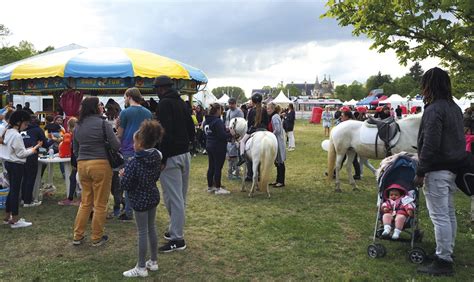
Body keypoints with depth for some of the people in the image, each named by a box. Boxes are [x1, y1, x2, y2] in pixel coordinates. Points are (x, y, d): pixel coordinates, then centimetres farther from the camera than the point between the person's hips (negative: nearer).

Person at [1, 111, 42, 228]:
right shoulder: (16, 135, -20)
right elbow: (21, 154, -17)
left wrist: (29, 149, 10)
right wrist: (34, 149, -8)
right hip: (16, 165, -9)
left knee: (12, 190, 17)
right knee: (15, 191, -4)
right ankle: (15, 220, 3)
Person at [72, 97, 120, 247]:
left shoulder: (78, 126, 10)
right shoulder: (102, 123, -9)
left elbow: (75, 150, 18)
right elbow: (116, 145, -11)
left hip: (82, 165, 6)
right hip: (100, 164, -6)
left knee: (85, 202, 18)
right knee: (100, 204, 5)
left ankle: (78, 236, 22)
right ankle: (97, 238, 14)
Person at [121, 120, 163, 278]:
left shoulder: (134, 162, -23)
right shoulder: (156, 158, -2)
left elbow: (125, 185, -19)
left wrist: (123, 175, -1)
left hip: (140, 200, -7)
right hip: (153, 197, 7)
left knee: (142, 233, 2)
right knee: (152, 228, 18)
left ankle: (141, 268, 14)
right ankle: (153, 261, 30)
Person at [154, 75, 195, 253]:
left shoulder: (165, 103, -12)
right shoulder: (182, 103, 14)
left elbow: (165, 132, -21)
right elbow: (191, 129, 17)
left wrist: (162, 158, -19)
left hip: (171, 157, -9)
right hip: (185, 154, 9)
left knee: (173, 197, -5)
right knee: (180, 196, 16)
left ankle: (177, 239, 1)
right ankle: (176, 230, 28)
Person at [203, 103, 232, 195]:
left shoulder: (206, 121, 8)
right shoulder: (218, 121, -20)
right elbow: (222, 135, -23)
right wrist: (230, 134, -7)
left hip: (209, 145, 9)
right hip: (218, 147, -9)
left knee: (211, 167, 15)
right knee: (218, 167, -2)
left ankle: (210, 186, 23)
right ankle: (218, 188, 4)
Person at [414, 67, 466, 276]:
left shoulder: (434, 109, -17)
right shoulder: (455, 108, 12)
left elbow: (430, 144, -22)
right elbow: (457, 139, 18)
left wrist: (420, 172, -17)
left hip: (437, 170, -10)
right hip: (453, 168, 10)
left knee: (439, 216, -4)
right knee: (449, 213, 17)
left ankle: (443, 261, 1)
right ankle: (448, 252, 29)